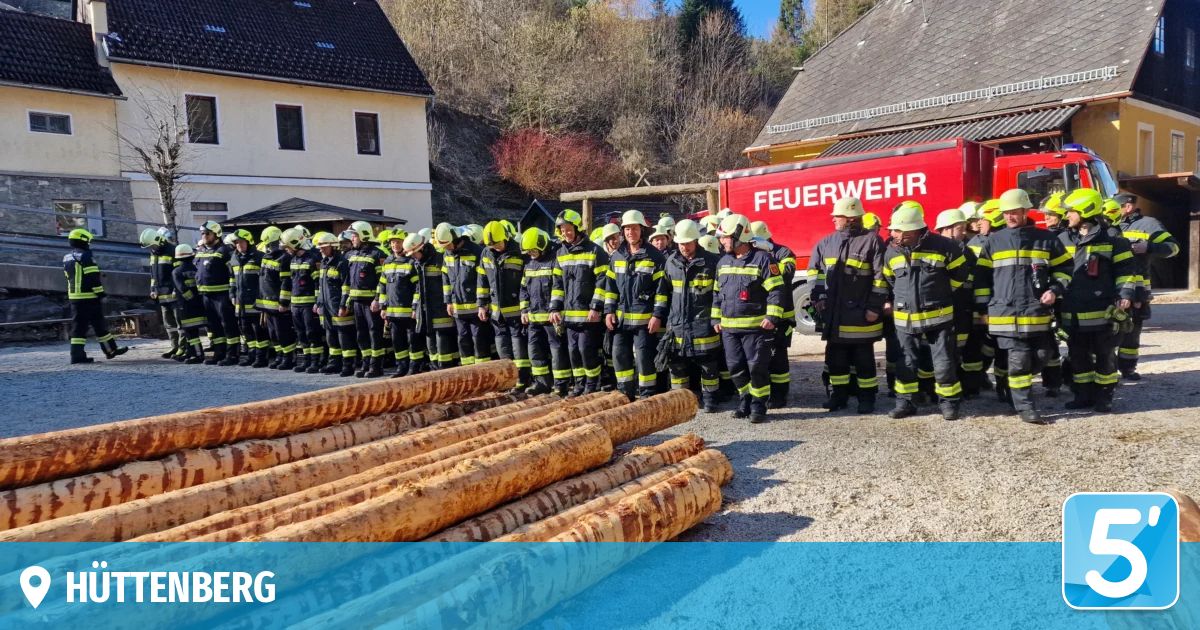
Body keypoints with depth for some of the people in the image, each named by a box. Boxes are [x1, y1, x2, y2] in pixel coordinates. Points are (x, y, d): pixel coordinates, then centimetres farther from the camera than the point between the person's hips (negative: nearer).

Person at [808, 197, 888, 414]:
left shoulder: (872, 240, -8)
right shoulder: (827, 242, 8)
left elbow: (881, 277, -10)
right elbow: (815, 269, 15)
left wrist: (875, 307, -13)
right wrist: (818, 297, 5)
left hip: (860, 315, -5)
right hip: (834, 315, 5)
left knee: (863, 358, 5)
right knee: (835, 357, 11)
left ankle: (867, 398, 15)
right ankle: (839, 395, 23)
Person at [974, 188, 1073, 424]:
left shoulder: (1046, 239, 6)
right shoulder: (994, 241, 6)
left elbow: (1064, 267, 13)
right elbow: (981, 277, 10)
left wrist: (1055, 289, -4)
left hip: (1037, 313, 1)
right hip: (1005, 313, -1)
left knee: (1040, 356, 5)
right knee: (1018, 360, -3)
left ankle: (1018, 384, 31)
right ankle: (1025, 406, 2)